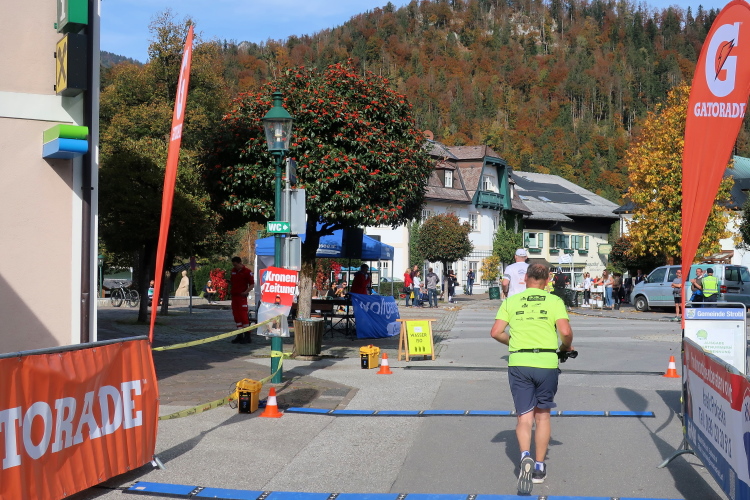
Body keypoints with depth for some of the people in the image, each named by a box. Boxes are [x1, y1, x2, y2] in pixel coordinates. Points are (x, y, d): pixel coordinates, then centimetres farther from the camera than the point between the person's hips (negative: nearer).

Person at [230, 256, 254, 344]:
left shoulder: (247, 272, -8)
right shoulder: (233, 271, 13)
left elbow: (252, 284, -9)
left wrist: (246, 292, -23)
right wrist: (228, 281, 4)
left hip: (242, 297, -7)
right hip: (234, 296, 7)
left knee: (243, 316, -8)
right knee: (236, 316, 9)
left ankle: (247, 336, -3)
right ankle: (240, 336, 15)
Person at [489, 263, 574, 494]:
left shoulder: (511, 301, 6)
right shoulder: (554, 301, 2)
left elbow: (496, 332, 0)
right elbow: (566, 332, -10)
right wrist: (566, 347, 11)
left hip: (519, 362, 0)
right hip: (546, 362, 0)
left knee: (524, 416, 7)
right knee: (542, 415, 14)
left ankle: (525, 456, -18)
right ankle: (539, 467, 20)